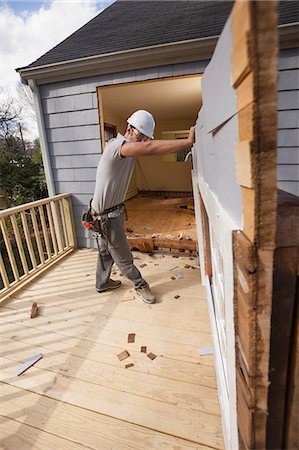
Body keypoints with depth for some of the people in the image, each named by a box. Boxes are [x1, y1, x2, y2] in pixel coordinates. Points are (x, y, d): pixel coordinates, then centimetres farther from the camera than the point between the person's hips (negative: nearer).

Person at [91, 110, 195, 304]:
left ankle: (102, 282, 42)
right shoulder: (116, 145, -26)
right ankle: (140, 284, 26)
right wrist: (189, 142, -40)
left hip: (113, 210, 9)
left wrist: (186, 143, -19)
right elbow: (149, 148, -40)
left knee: (106, 250, 23)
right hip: (106, 213, -9)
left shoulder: (132, 148, 6)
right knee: (122, 254, 8)